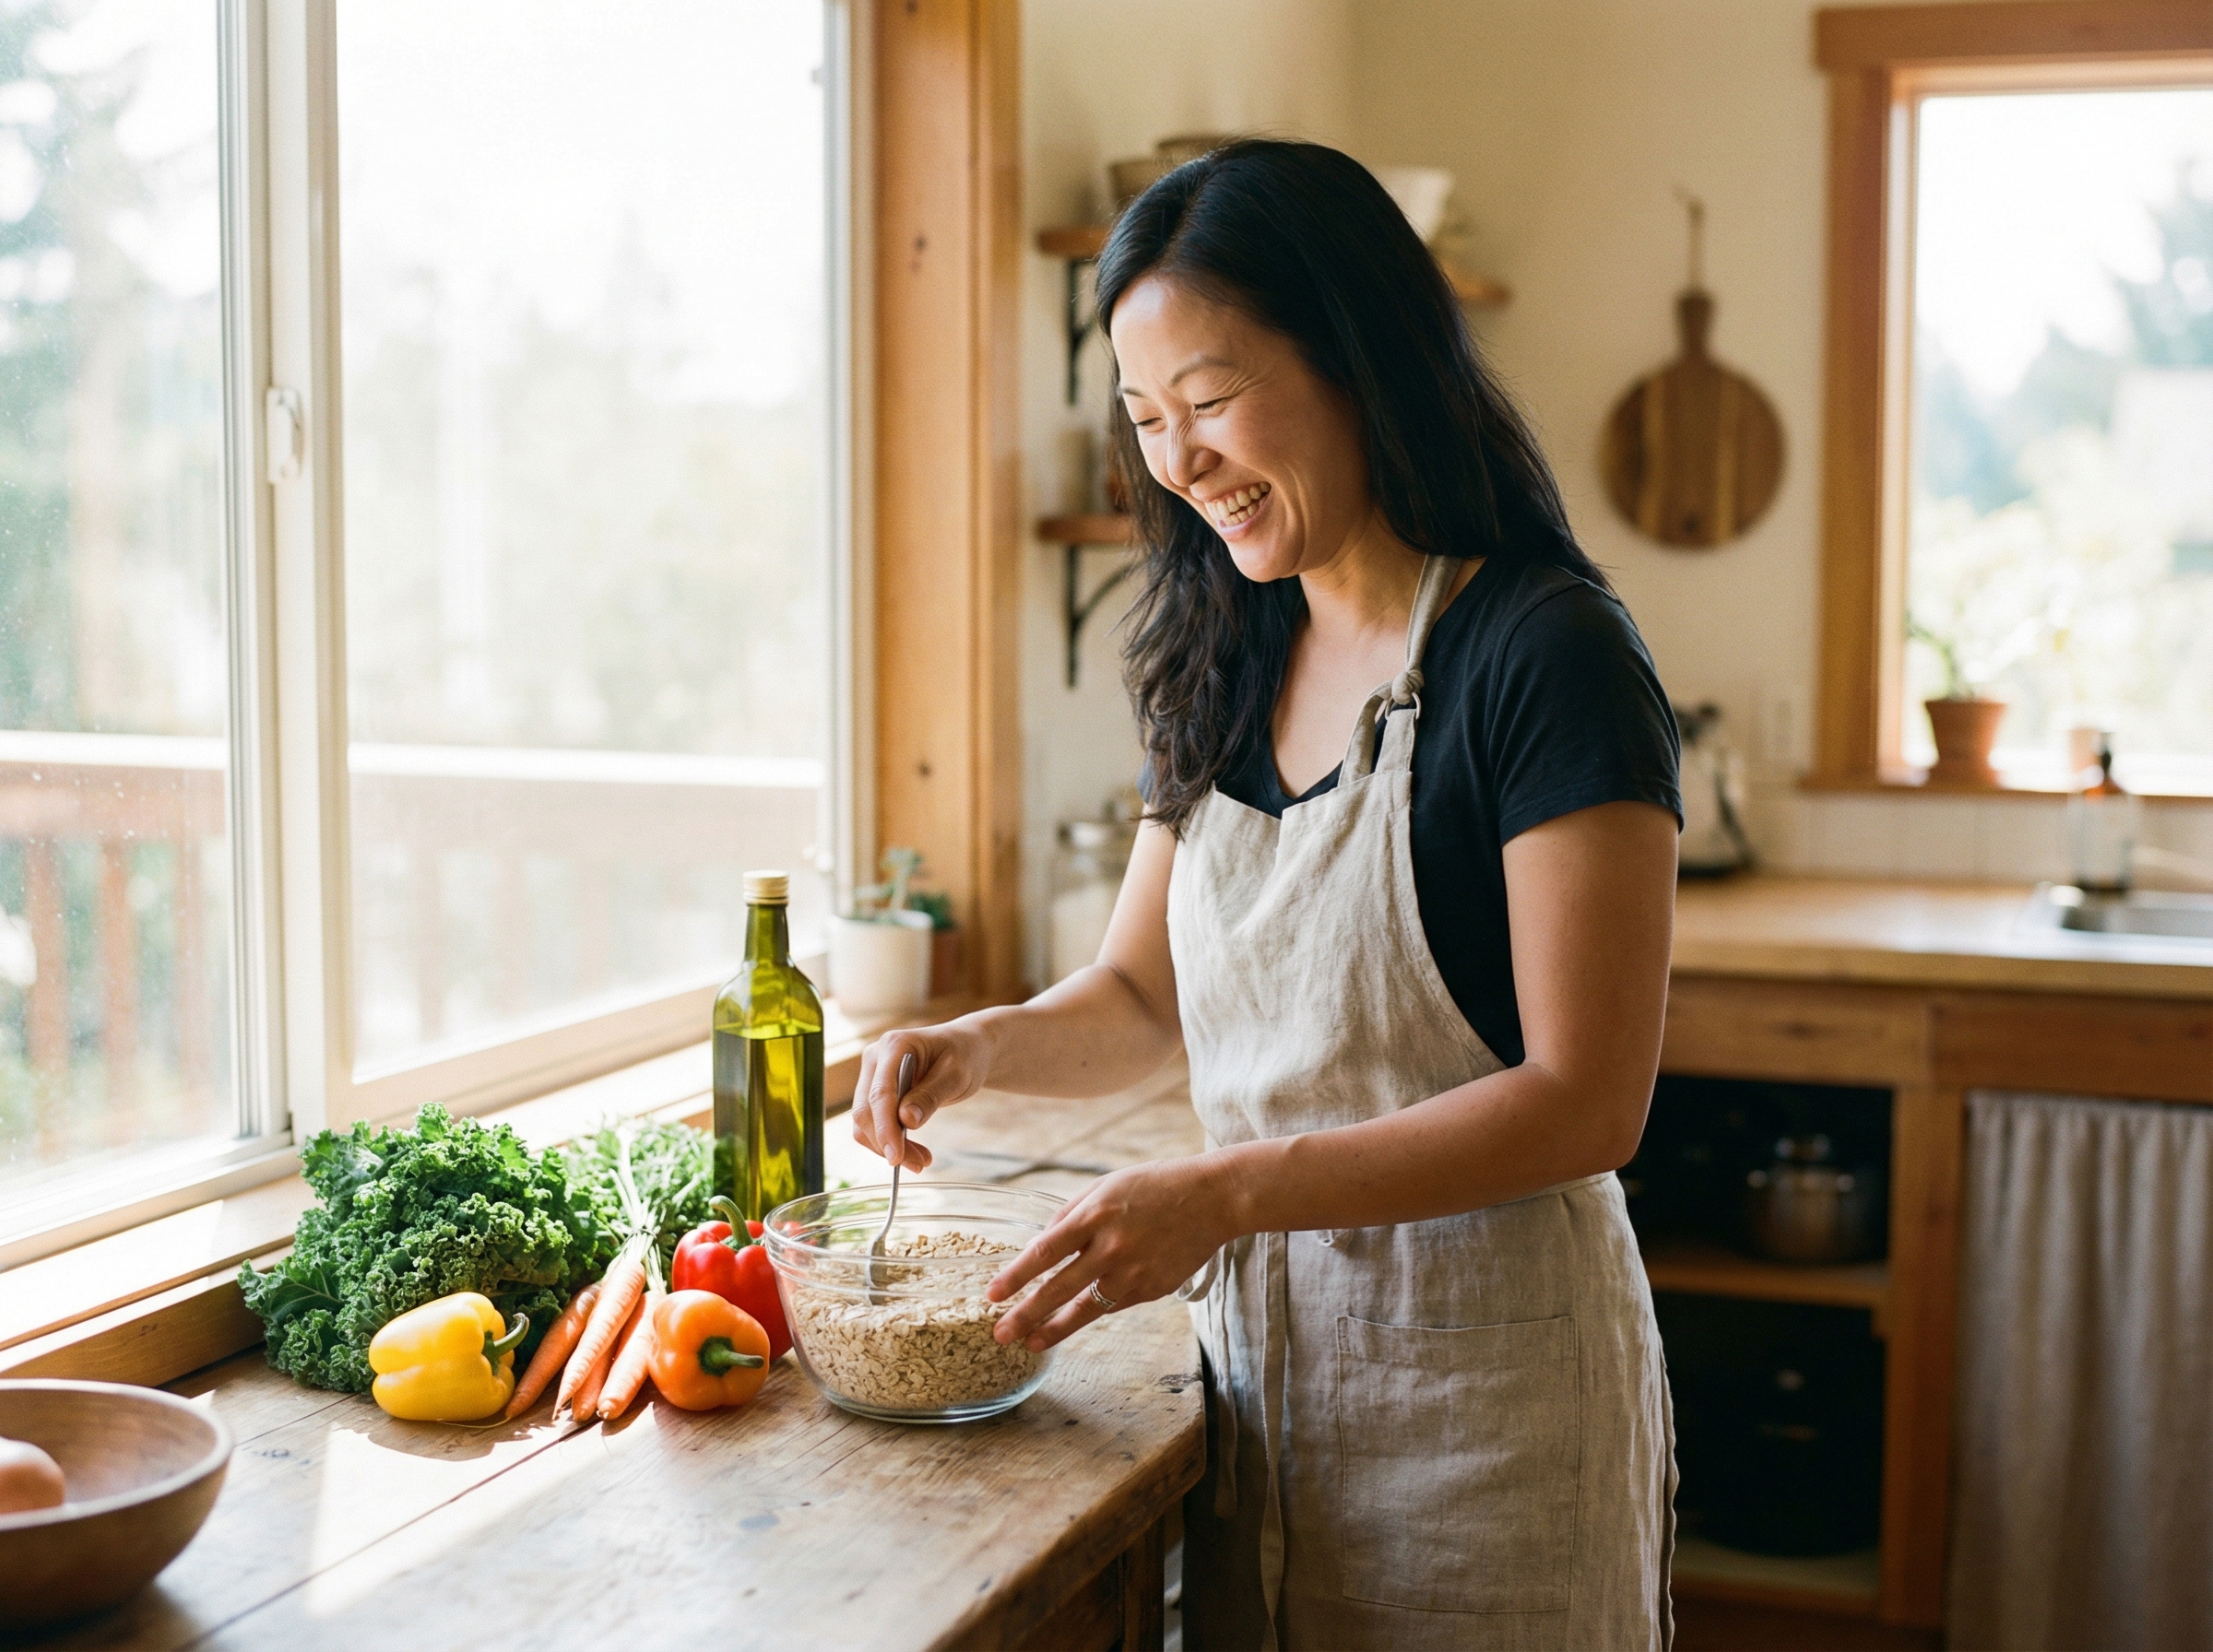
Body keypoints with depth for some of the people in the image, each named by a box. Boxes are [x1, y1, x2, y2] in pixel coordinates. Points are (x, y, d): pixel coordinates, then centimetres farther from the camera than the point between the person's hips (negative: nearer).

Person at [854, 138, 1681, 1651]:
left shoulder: (1545, 655, -16)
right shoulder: (1228, 668, 7)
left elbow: (1586, 1100, -20)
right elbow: (1143, 998, 14)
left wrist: (1230, 1191, -25)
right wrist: (977, 1047, -6)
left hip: (1480, 1374, -6)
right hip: (1260, 1350, 6)